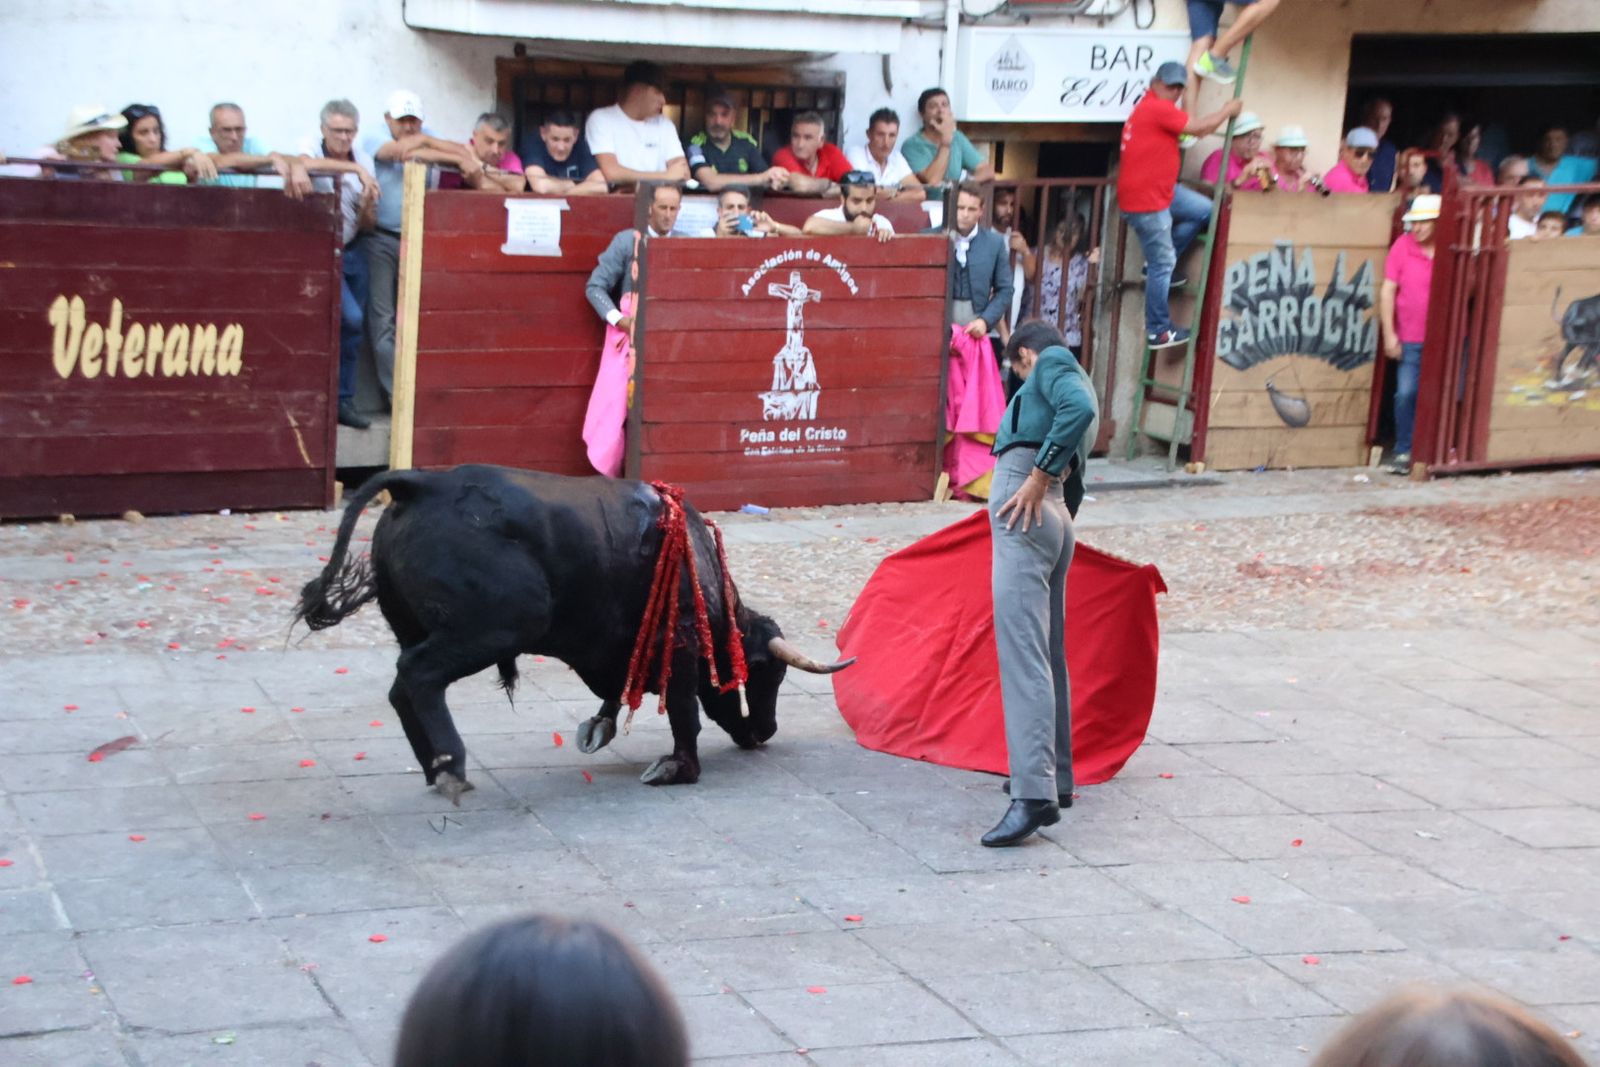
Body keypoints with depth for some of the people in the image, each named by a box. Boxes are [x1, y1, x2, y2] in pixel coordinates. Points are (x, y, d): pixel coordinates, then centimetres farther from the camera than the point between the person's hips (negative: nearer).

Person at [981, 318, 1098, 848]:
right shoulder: (1074, 384, 29)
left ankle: (1033, 794, -27)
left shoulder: (1052, 363, 2)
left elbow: (1080, 408, -21)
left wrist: (1038, 475, -19)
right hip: (1055, 521, 10)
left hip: (1024, 511, -10)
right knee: (1047, 653, 19)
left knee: (1022, 652, -18)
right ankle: (1056, 777, 30)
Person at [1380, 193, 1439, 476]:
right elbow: (1388, 291, 1)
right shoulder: (1402, 246, -1)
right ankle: (1404, 453, 6)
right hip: (1411, 339, 0)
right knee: (1406, 394, -5)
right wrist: (1389, 334, -3)